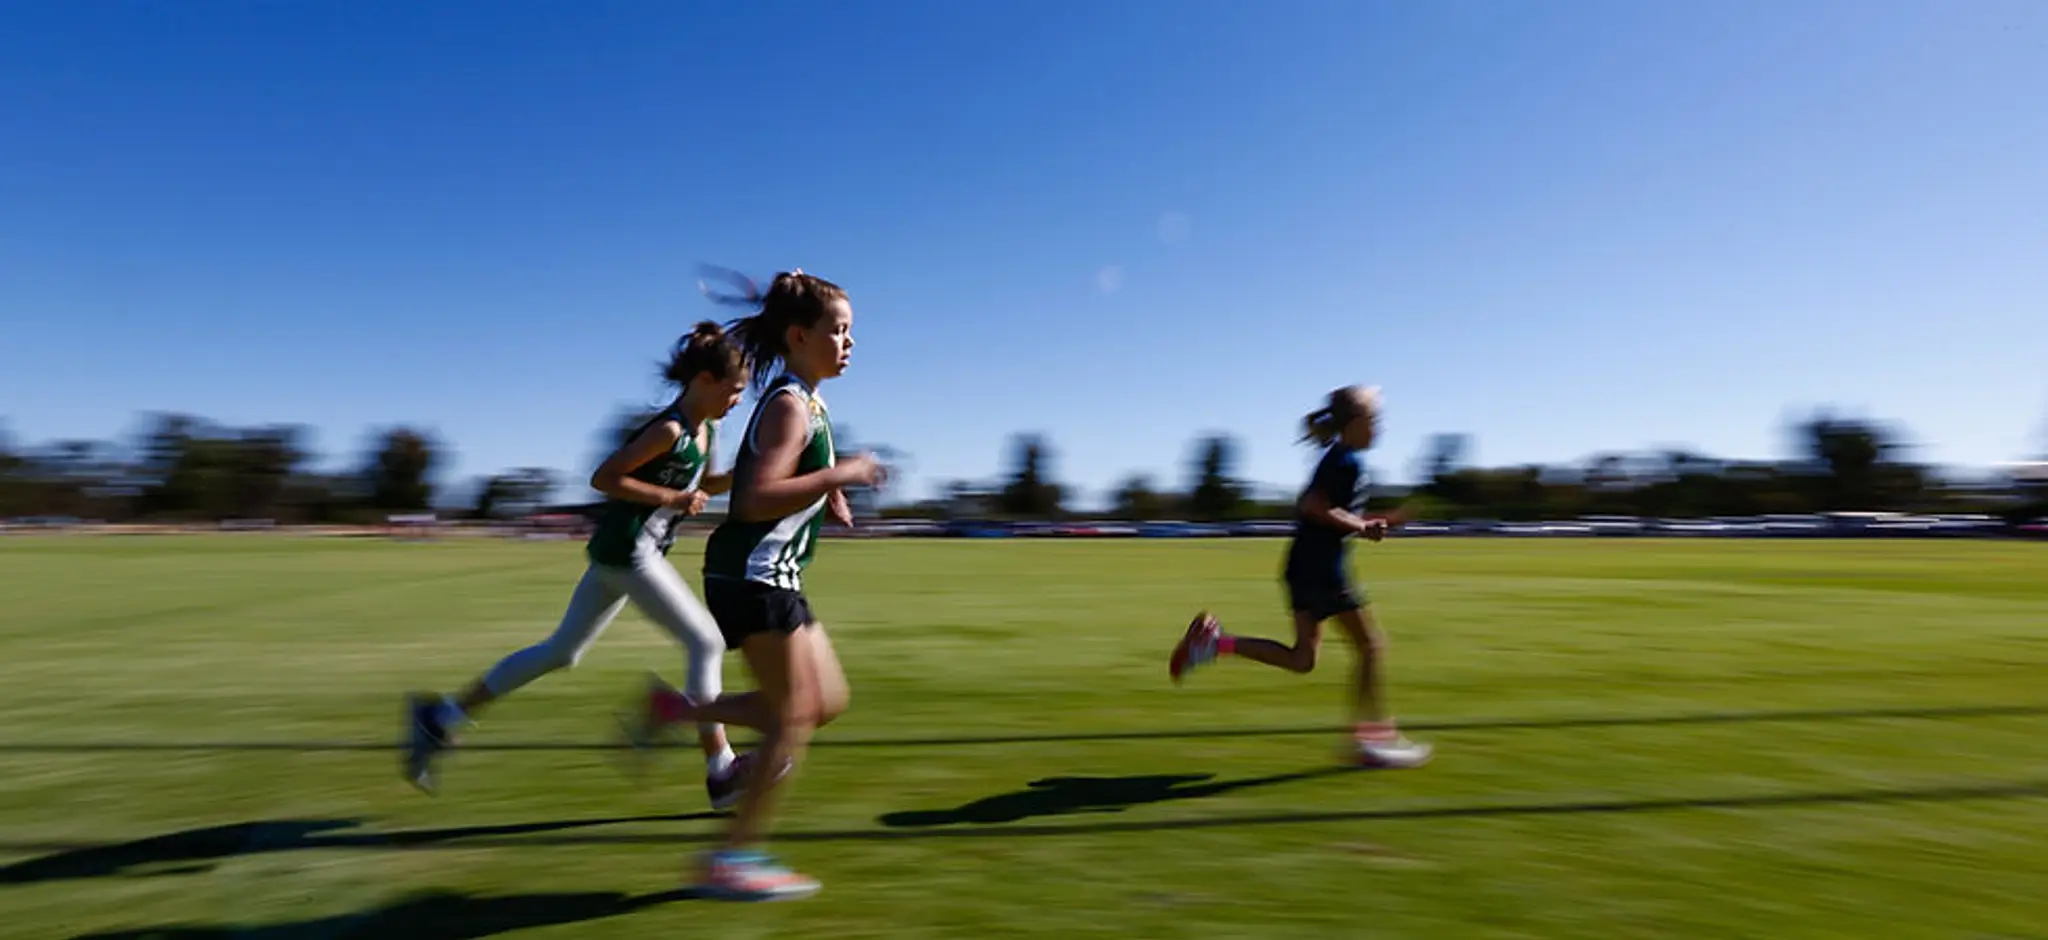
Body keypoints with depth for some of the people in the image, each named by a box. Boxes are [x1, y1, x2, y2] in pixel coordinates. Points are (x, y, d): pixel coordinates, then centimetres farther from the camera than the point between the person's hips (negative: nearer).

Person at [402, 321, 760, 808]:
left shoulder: (705, 429, 8)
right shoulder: (670, 429, -18)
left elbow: (700, 484, 24)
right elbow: (603, 477, -18)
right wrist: (670, 499, -20)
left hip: (622, 551, 10)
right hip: (626, 551, -10)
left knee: (563, 649, 17)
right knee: (707, 643, -7)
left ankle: (441, 716, 27)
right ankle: (721, 771, 0)